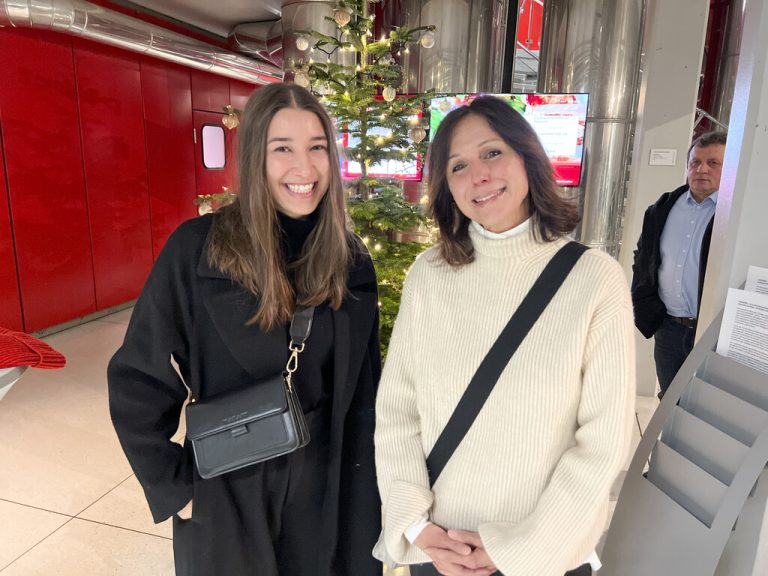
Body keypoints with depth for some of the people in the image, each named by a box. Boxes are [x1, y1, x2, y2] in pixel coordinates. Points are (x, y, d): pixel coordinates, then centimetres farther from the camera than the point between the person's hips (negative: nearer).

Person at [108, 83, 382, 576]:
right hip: (226, 502, -2)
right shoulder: (197, 249, -15)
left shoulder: (351, 258, -5)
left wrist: (369, 480, 6)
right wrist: (173, 488, -8)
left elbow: (363, 387, 3)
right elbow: (138, 381, -8)